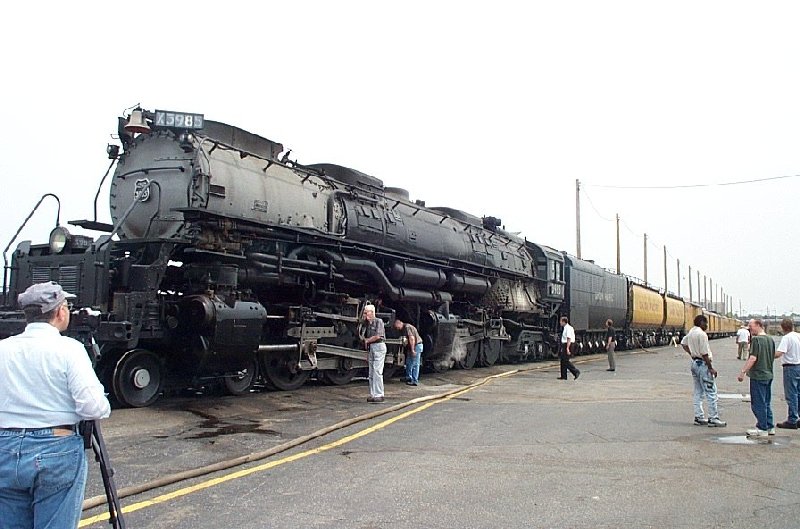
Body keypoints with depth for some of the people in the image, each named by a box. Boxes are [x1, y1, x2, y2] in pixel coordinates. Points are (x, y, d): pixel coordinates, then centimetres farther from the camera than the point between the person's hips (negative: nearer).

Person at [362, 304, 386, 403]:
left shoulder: (378, 321, -7)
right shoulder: (368, 324, 16)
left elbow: (377, 336, -15)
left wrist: (367, 340, 0)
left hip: (379, 346, -8)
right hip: (371, 348, 8)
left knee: (377, 371, -12)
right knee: (371, 373, 6)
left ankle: (379, 395, -11)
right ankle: (373, 395, 10)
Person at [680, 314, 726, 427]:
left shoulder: (690, 332, 9)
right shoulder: (702, 334, -18)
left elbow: (683, 343, 23)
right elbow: (704, 354, -20)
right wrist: (711, 368, -15)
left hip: (694, 363, 10)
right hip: (703, 364, -10)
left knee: (698, 392, 14)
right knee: (711, 392, -4)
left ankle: (699, 417, 18)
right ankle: (713, 419, -2)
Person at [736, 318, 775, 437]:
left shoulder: (756, 339, -16)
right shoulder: (771, 340, 11)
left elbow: (753, 358, -22)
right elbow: (772, 357, 19)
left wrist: (743, 372, -19)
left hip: (758, 376, -9)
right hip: (768, 375, 9)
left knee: (758, 403, -1)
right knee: (766, 403, 16)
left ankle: (762, 428, 3)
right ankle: (770, 427, 20)